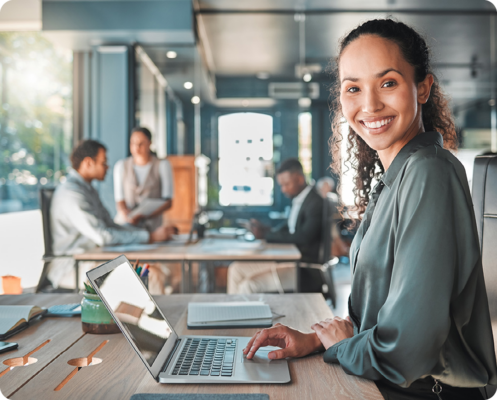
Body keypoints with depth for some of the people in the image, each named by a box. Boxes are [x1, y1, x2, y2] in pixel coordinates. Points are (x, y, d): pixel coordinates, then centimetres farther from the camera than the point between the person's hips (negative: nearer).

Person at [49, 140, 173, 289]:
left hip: (92, 259, 9)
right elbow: (102, 236, -25)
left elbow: (111, 226, 15)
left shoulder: (89, 190, 16)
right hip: (70, 269, -9)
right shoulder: (70, 193, -18)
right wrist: (150, 237, -20)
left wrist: (151, 233, 1)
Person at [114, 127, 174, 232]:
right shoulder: (121, 166, 10)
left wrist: (144, 217, -17)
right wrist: (129, 218, -15)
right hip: (124, 224, 1)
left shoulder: (163, 165, 3)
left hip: (152, 227, -1)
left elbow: (168, 202, -2)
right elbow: (119, 200, 7)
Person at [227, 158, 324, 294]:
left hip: (305, 271, -9)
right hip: (289, 259, 9)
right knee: (236, 269, 2)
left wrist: (267, 234, -23)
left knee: (249, 285, -22)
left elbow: (304, 237, -27)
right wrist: (265, 230, -6)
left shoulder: (315, 203, -16)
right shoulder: (298, 200, 12)